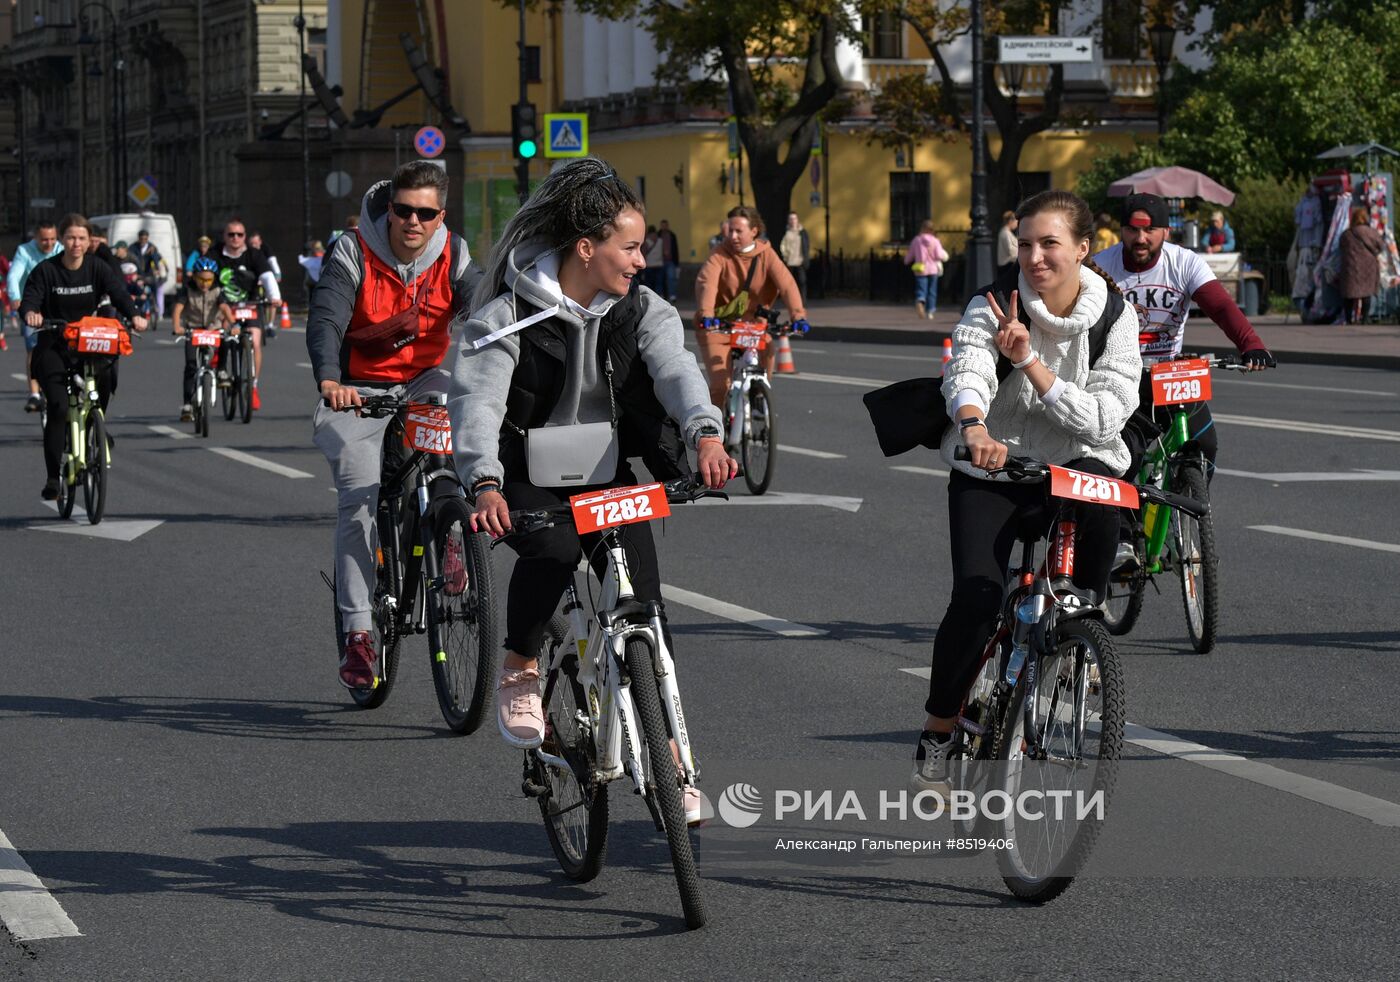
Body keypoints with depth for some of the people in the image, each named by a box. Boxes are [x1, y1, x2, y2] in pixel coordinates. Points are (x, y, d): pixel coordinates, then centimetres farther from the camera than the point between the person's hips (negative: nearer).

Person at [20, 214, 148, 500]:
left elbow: (118, 292, -13)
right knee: (58, 407, -17)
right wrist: (30, 313, -40)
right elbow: (30, 297, -15)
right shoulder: (46, 271, -4)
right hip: (53, 347, -3)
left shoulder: (97, 268, 0)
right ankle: (53, 476, -13)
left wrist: (134, 315, -33)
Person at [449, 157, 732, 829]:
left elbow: (675, 370, -19)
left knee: (643, 603, -8)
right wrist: (485, 484, -43)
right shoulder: (510, 313, -13)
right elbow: (477, 401, -24)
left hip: (609, 472, 4)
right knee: (552, 549, -35)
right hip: (528, 475, -4)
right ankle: (519, 671, -8)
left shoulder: (641, 310, -1)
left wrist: (704, 432, -41)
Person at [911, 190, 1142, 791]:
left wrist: (1030, 363, -24)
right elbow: (965, 373, -30)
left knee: (1099, 497, -35)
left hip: (1075, 461, 1)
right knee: (976, 595, -21)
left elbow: (1106, 420, -16)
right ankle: (937, 737, 0)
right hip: (990, 467, -1)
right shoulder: (993, 308, -11)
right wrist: (974, 429, -53)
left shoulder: (1114, 316, -7)